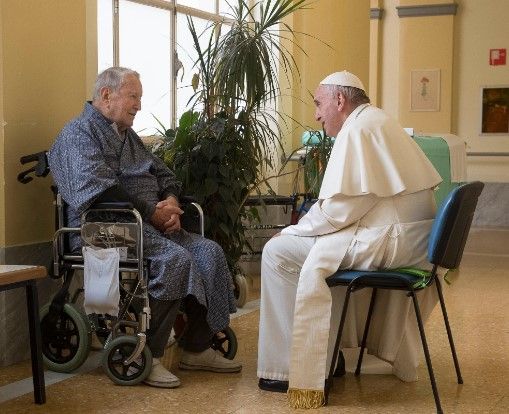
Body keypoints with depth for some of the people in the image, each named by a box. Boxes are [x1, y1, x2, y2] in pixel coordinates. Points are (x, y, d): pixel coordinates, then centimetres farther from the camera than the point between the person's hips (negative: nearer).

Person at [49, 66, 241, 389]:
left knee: (210, 252, -11)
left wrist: (171, 201, 3)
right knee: (175, 259, -31)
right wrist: (152, 212, -16)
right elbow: (98, 190, -18)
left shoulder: (128, 136, 26)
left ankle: (198, 349, -7)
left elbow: (165, 175, 28)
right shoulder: (79, 133, -3)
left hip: (153, 223, 9)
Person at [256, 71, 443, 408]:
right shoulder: (379, 122, 20)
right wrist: (306, 226, 17)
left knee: (278, 252, -7)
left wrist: (297, 230, -4)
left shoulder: (358, 128, -12)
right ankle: (326, 354, 31)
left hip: (390, 240, -11)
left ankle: (287, 367, -1)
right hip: (413, 239, 11)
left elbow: (342, 206, -19)